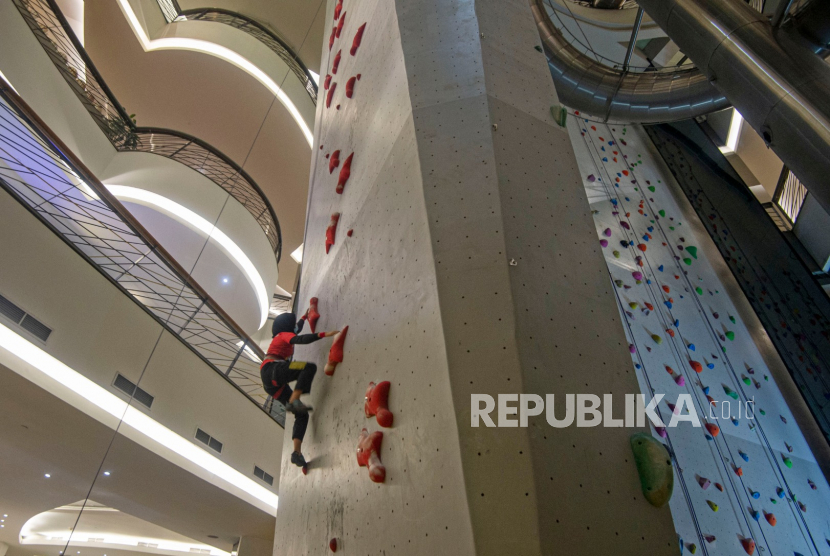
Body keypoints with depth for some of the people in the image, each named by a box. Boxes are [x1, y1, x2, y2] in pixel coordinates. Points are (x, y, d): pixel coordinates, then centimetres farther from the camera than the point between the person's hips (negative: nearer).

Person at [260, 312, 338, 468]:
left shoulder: (282, 336, 30)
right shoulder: (284, 334, 5)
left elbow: (296, 329, 52)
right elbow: (301, 339, -18)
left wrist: (305, 316, 66)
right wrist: (323, 334, -27)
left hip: (271, 382, 9)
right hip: (271, 369, -9)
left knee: (302, 414, 1)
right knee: (310, 367, -26)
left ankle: (297, 452, -11)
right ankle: (294, 401, -37)